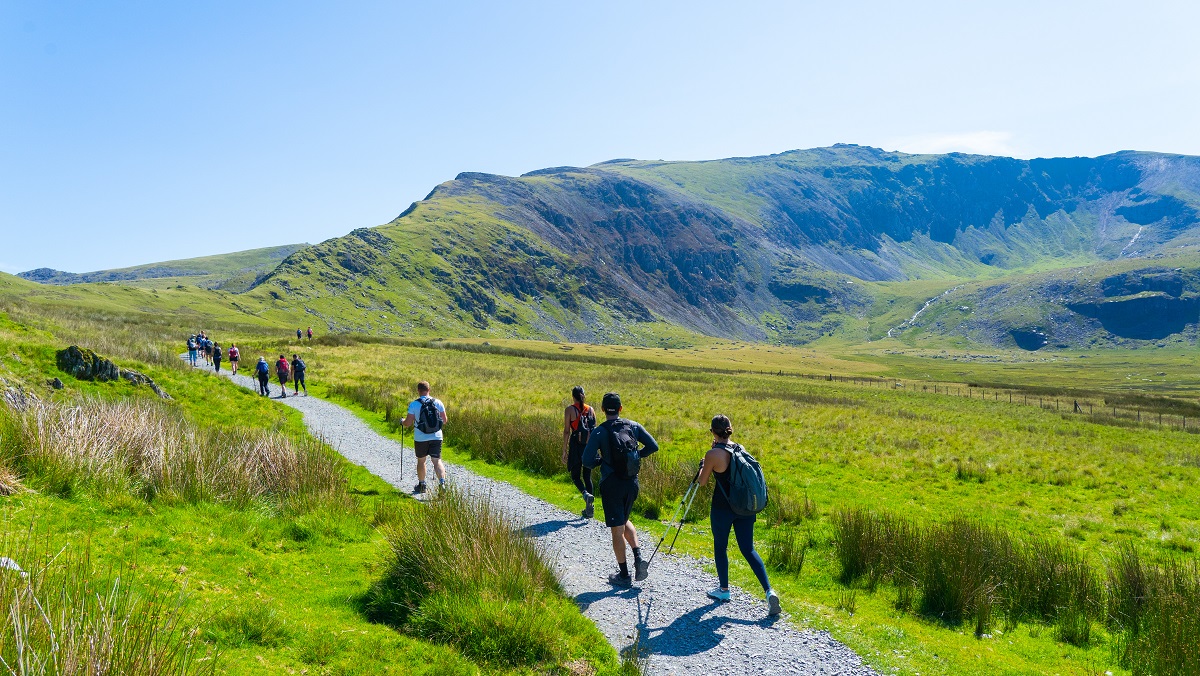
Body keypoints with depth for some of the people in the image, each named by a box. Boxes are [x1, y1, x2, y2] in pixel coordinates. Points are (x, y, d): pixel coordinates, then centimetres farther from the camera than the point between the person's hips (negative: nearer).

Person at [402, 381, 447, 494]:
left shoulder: (414, 404, -8)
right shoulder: (438, 402, 0)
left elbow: (408, 423, -8)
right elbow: (444, 421, 4)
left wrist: (403, 421, 15)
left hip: (421, 438, -1)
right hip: (436, 437, 1)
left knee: (421, 460, 17)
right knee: (437, 461, 0)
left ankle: (421, 485, 26)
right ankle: (442, 482, -21)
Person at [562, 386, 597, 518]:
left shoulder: (570, 410, -5)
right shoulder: (590, 410, 7)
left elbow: (566, 431, -6)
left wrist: (564, 451, -2)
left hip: (576, 446, -4)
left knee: (575, 475, 9)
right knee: (587, 476, 12)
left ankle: (586, 494, -20)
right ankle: (589, 509, 11)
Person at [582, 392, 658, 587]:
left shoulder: (599, 432, -10)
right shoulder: (633, 426, 1)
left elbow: (587, 461, -16)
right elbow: (653, 446, -1)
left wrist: (602, 460, 4)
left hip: (612, 484, -4)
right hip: (632, 482, 4)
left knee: (617, 529, 4)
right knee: (624, 521, 25)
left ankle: (624, 575, 12)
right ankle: (638, 557, 7)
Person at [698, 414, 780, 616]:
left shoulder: (713, 454, -15)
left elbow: (702, 481, -5)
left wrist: (703, 465, 13)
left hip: (723, 507, -5)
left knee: (720, 547, 15)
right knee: (748, 549, 8)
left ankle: (724, 590, 26)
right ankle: (769, 591, -6)